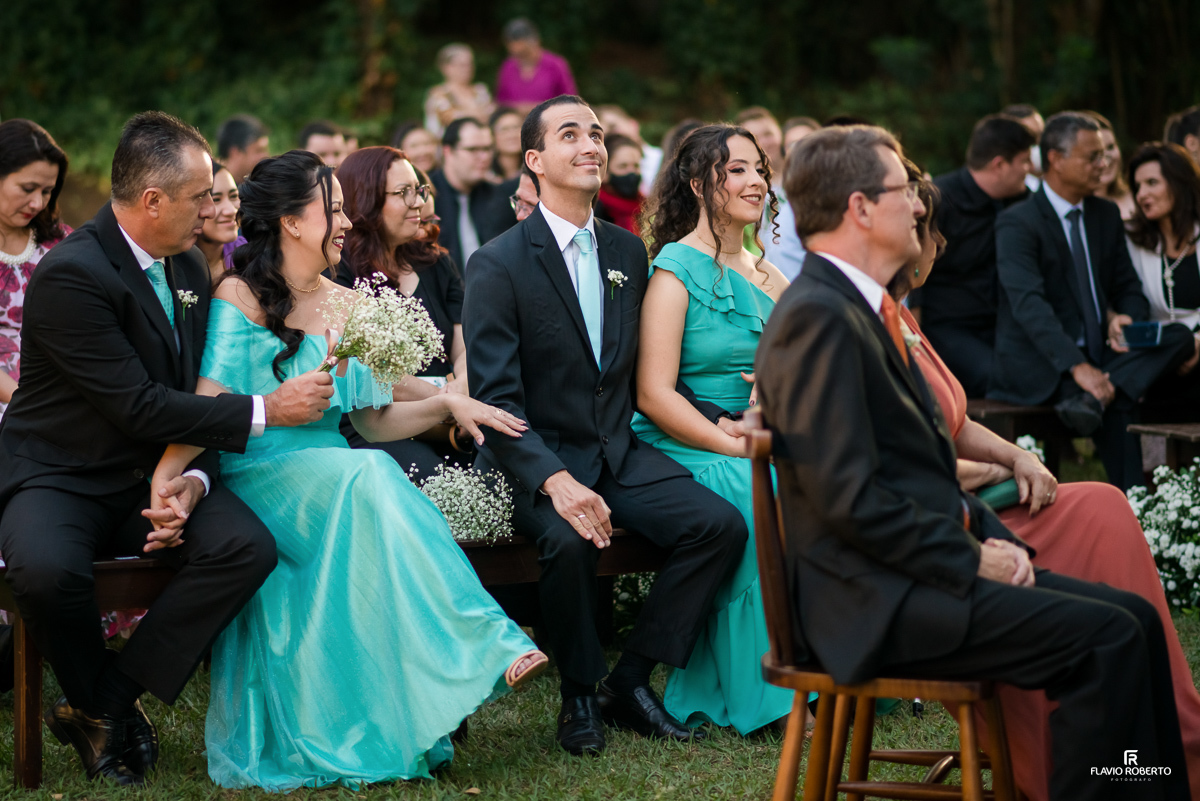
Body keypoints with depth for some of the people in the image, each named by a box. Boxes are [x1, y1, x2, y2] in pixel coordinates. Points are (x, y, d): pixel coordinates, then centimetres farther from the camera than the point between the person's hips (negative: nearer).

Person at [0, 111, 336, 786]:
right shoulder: (70, 274, -20)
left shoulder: (190, 268, 6)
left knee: (250, 547, -23)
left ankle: (104, 705, -11)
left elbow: (195, 399, 9)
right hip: (60, 477, -6)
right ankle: (104, 706, -6)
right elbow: (139, 406, -24)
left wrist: (192, 484, -12)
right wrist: (266, 410, -20)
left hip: (152, 477, 7)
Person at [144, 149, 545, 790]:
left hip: (333, 482, 5)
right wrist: (167, 479, -26)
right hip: (258, 481, -5)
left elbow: (374, 420, 20)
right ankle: (484, 647, -38)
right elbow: (209, 405, -11)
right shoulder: (240, 297, -1)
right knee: (367, 476, -35)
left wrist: (447, 403, 5)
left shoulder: (346, 307, 18)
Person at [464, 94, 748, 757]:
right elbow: (494, 398, -14)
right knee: (570, 539, -35)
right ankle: (579, 695, -9)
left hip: (619, 453, 6)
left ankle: (630, 681, -4)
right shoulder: (498, 264, -8)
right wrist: (555, 479, -29)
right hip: (534, 459, -5)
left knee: (721, 523, -17)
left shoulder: (628, 252, 11)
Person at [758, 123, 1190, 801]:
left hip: (925, 566, 10)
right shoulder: (817, 317, -15)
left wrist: (995, 537, 6)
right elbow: (849, 497, -21)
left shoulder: (864, 308, 17)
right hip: (877, 601, -10)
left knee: (1134, 618, 1)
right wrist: (972, 559, -15)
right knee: (1106, 637, -19)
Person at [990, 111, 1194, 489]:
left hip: (1095, 356, 7)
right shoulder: (1016, 223, -9)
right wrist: (1078, 368, -37)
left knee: (1180, 338, -20)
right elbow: (1029, 303, -23)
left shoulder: (1107, 215, 16)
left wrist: (1128, 320, -8)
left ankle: (1090, 400, -38)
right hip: (1037, 366, -7)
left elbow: (1128, 287, 20)